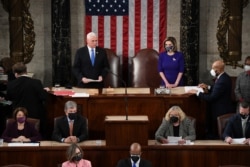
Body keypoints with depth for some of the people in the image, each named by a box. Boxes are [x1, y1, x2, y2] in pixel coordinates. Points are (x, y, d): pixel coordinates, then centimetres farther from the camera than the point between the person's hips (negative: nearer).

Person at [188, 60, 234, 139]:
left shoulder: (222, 81, -26)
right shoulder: (223, 77, 5)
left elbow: (211, 97, -27)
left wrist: (197, 92, -18)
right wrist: (208, 87, 7)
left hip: (220, 112, -10)